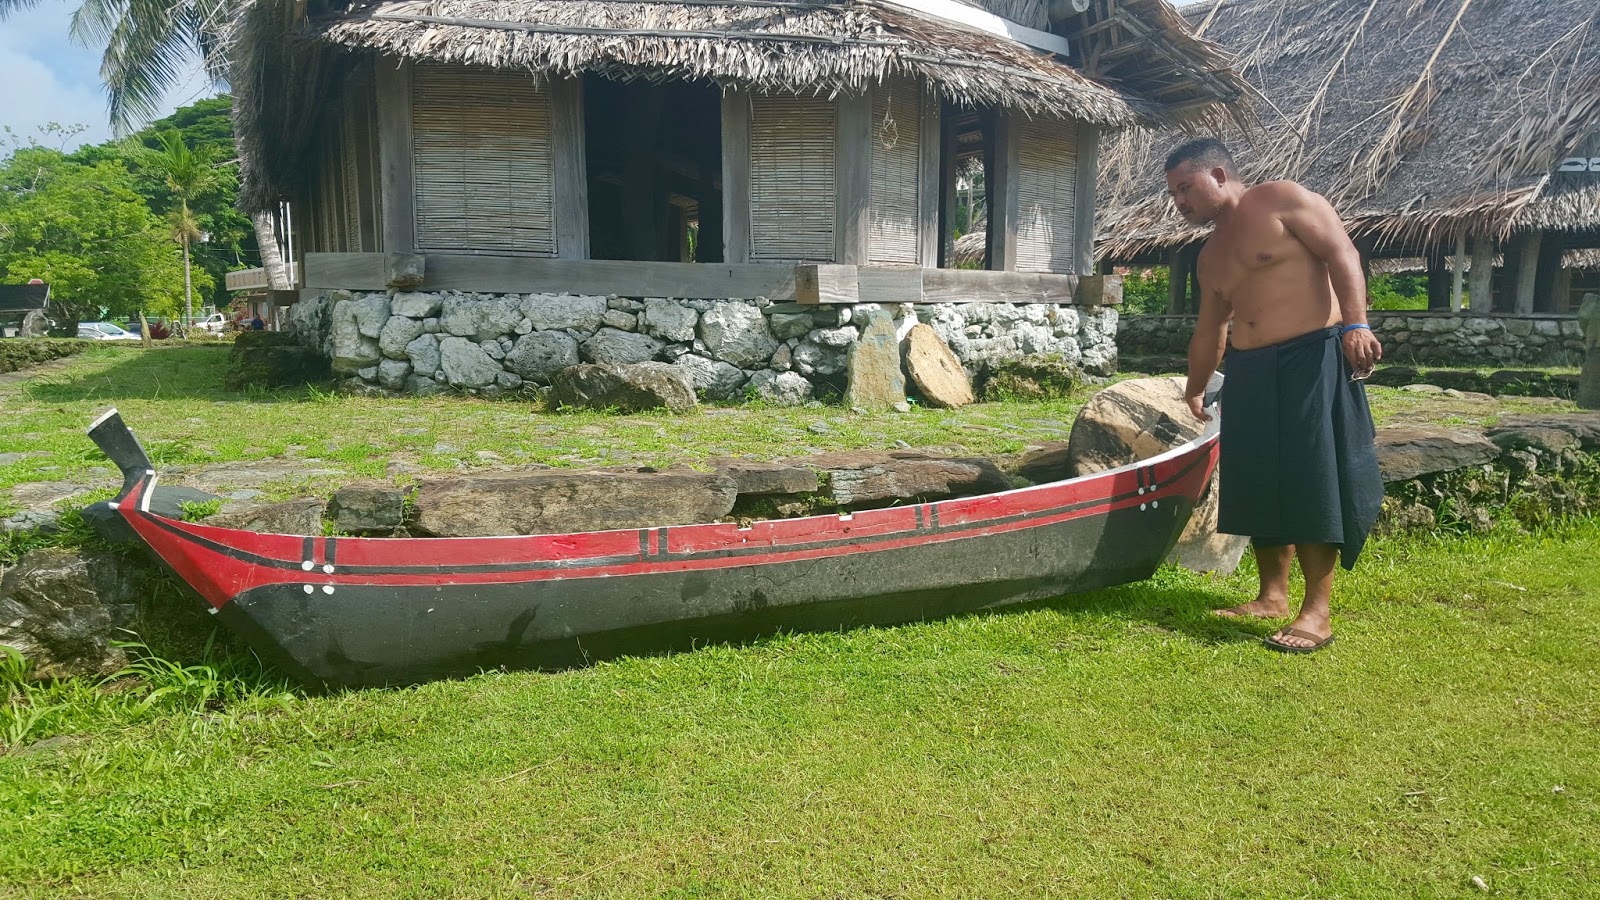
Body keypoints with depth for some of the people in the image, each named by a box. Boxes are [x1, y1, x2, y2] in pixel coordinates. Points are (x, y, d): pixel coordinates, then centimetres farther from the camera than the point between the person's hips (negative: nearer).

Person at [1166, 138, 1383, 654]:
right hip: (1249, 373, 8)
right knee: (1260, 483, 8)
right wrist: (1195, 390, 36)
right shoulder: (1212, 255, 20)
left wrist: (1355, 322, -24)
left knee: (1312, 481, -9)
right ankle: (1272, 596, 19)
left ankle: (1317, 612, -5)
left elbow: (1341, 253, -12)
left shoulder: (1282, 200, -2)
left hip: (1312, 359, -8)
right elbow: (1209, 330, 29)